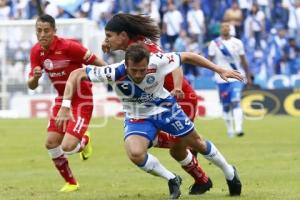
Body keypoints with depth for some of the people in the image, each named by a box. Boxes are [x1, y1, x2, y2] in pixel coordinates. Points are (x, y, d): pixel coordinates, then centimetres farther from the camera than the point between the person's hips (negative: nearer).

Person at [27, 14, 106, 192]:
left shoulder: (68, 46, -23)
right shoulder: (36, 52, -3)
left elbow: (97, 63, -16)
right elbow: (32, 86, 1)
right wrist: (35, 77, -22)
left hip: (82, 100, -7)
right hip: (62, 100, 7)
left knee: (67, 147, -17)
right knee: (51, 143, 0)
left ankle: (84, 141, 21)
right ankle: (71, 183, 22)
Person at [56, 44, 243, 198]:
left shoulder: (157, 62, -32)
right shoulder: (115, 73, -34)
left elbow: (187, 57, -15)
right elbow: (76, 74, -27)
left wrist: (219, 70, -13)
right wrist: (65, 106, -34)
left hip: (165, 108, 0)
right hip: (137, 117, 0)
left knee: (197, 143, 12)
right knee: (135, 154, -26)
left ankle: (230, 173, 41)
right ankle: (172, 180, 1)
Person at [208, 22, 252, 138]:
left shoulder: (237, 43, 5)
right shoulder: (214, 43, 1)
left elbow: (243, 61, 10)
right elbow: (210, 60, 5)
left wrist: (248, 77, 10)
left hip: (236, 77, -1)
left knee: (236, 102, -16)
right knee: (226, 105, 7)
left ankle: (238, 129, -24)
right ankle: (230, 130, 21)